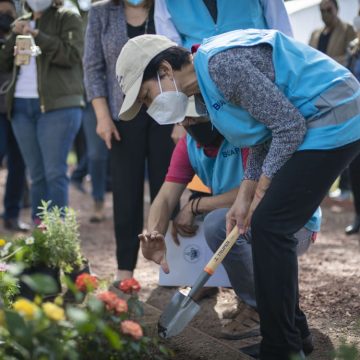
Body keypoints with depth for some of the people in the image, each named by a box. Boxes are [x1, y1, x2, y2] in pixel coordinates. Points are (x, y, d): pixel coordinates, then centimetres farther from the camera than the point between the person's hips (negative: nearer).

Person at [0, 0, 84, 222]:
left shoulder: (68, 19, 4)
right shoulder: (20, 24, 18)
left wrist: (37, 35, -14)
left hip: (57, 106, -5)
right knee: (37, 174, 6)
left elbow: (72, 55, -11)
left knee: (55, 173, -10)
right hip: (21, 106, 5)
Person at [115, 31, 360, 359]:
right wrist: (245, 198, 6)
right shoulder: (205, 90, 10)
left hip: (332, 124, -10)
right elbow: (263, 137, 16)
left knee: (269, 226, -11)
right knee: (269, 226, 11)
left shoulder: (223, 65, -22)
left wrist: (260, 193, -10)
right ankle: (293, 332, 22)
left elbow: (289, 125, -20)